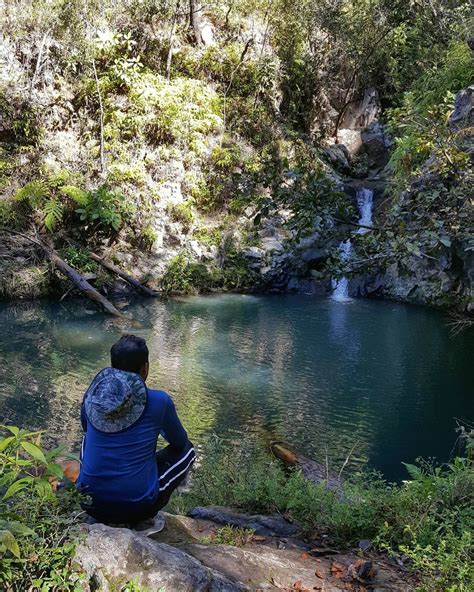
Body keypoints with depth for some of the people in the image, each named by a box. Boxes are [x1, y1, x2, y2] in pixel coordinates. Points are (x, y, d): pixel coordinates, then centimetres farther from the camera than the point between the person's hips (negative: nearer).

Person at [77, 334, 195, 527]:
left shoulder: (92, 395, -3)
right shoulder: (159, 401, -12)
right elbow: (179, 442, 8)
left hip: (91, 504, 4)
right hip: (137, 507, -3)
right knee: (186, 450, 16)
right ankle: (140, 518, 9)